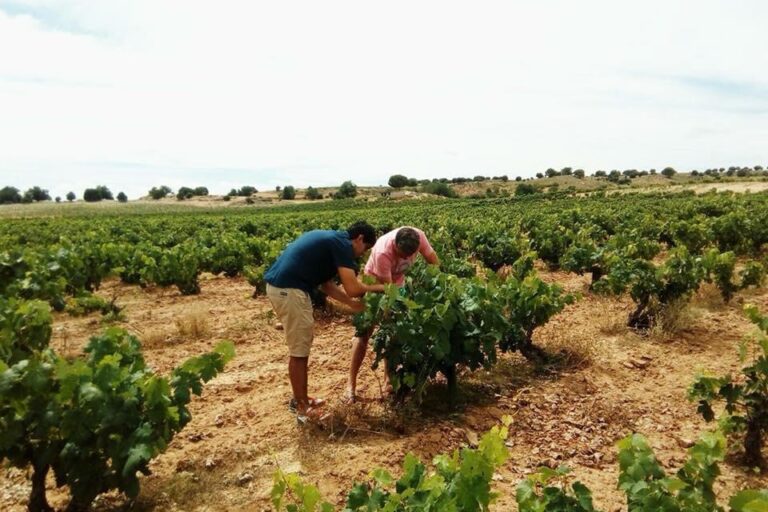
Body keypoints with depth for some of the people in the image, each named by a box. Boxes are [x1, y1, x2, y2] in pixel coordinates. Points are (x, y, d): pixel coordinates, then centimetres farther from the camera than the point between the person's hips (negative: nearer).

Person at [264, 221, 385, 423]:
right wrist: (379, 287, 3)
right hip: (288, 289, -10)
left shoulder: (332, 240, 21)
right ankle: (302, 408, 14)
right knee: (299, 350, 1)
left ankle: (300, 398, 32)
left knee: (302, 345, 20)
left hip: (279, 285, 10)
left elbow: (327, 284, 23)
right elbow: (352, 288, -13)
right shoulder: (342, 244, -8)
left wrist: (352, 304, 20)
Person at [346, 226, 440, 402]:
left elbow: (434, 263, -11)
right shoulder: (383, 253, -41)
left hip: (397, 284, 5)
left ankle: (389, 378, 20)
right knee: (364, 334, -3)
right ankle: (351, 382, 5)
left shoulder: (419, 237, -28)